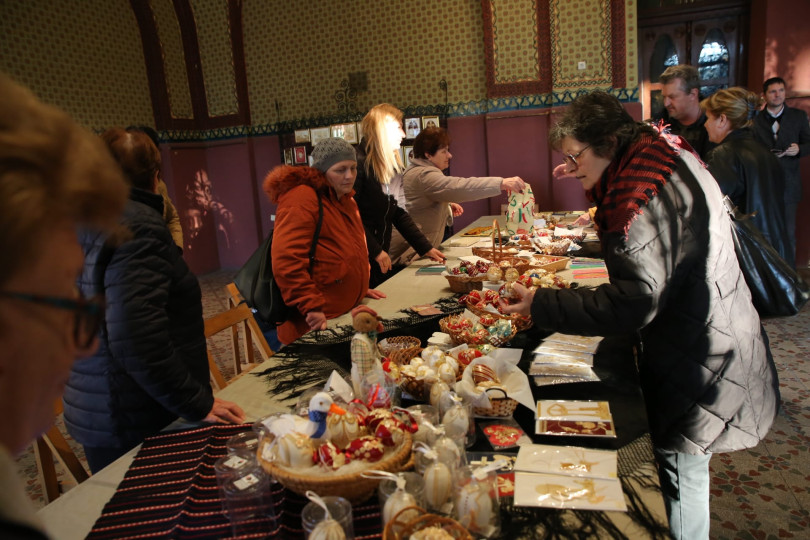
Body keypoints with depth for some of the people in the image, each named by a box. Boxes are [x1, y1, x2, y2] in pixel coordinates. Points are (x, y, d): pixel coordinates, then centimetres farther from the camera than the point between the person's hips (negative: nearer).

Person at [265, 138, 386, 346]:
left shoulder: (344, 199, 15)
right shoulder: (301, 199, -16)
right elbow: (286, 261, -25)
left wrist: (360, 288, 18)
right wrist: (311, 307, -25)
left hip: (347, 312, 9)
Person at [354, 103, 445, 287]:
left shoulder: (392, 166, 10)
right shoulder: (358, 164, -15)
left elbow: (399, 213, 11)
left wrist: (425, 247, 7)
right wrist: (375, 251, -17)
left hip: (381, 258, 8)